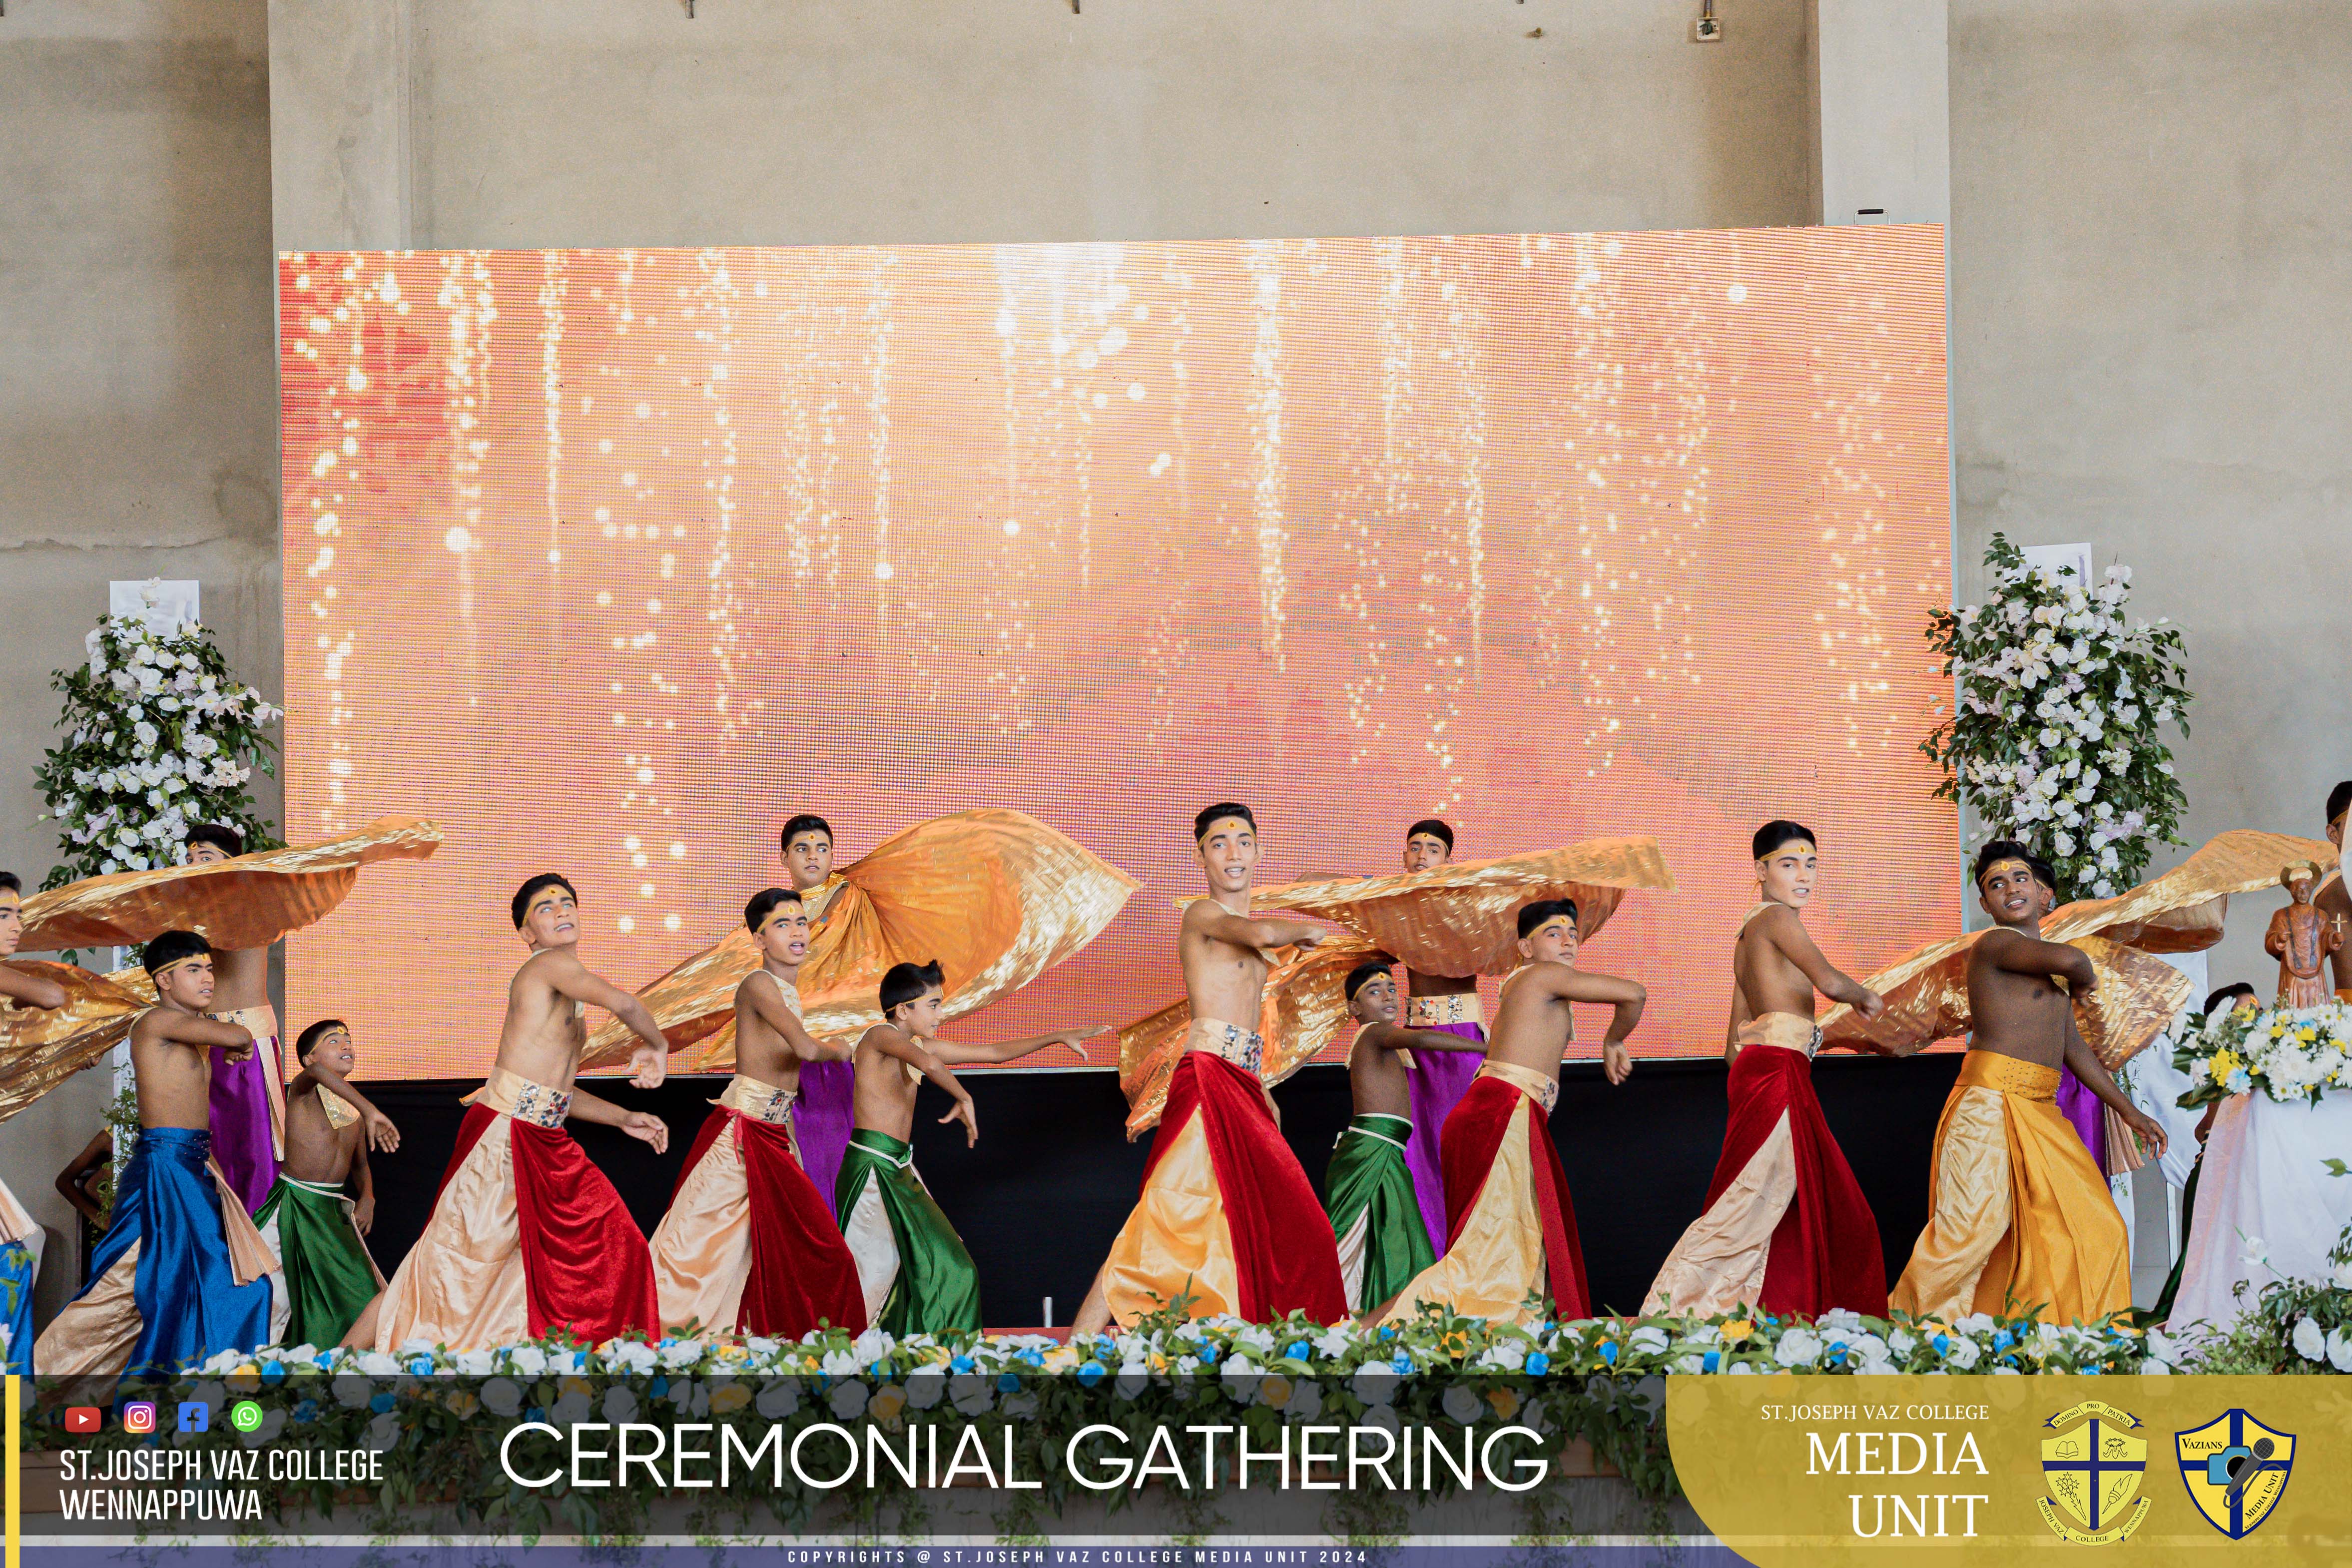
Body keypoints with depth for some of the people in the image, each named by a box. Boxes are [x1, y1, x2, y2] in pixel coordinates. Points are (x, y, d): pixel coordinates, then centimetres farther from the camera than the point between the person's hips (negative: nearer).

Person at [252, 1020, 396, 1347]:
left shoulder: (354, 1108, 11)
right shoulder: (304, 1091, -9)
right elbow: (318, 1072, -35)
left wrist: (367, 1198, 1)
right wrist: (369, 1110, -46)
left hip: (333, 1207, 6)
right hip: (295, 1203, -6)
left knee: (357, 1285, 1)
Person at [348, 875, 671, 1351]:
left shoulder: (563, 997, 19)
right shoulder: (549, 964, -10)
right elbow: (619, 1001, -28)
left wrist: (624, 1119, 19)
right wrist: (655, 1045, -10)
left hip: (547, 1145, 10)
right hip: (503, 1137, -10)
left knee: (615, 1249, 3)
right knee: (447, 1270, -5)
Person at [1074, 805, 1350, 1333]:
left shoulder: (1243, 935, 23)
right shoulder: (1202, 913, -4)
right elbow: (1261, 933, -24)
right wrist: (1306, 930, -5)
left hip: (1242, 1084, 9)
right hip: (1208, 1077, -9)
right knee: (1174, 1213, -17)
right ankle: (1078, 1345, -20)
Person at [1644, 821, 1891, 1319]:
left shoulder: (1747, 935, 21)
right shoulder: (1777, 917, -6)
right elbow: (1829, 981, -20)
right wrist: (1865, 997, 0)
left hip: (1753, 1069, 10)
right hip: (1778, 1069, -10)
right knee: (1755, 1201, -11)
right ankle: (1674, 1307, -13)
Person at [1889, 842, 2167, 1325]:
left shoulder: (2046, 970, 22)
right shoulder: (1996, 944, -6)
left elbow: (2074, 1049, 27)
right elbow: (2068, 959, -25)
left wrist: (2127, 1110, 26)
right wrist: (2083, 980, -1)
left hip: (2041, 1113, 9)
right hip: (1990, 1103, -9)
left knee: (2094, 1229, 8)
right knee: (1976, 1225, -14)